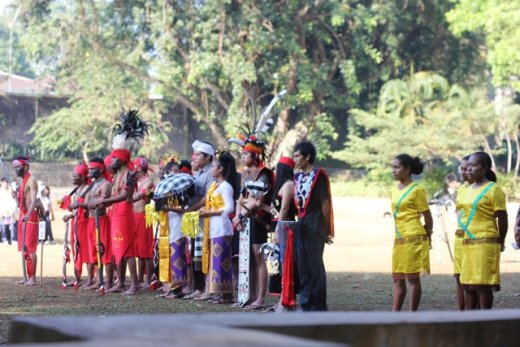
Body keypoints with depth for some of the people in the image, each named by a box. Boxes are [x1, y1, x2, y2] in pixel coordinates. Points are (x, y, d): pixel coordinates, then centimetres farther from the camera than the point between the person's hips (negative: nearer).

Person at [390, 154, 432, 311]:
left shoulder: (417, 190, -10)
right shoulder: (394, 189, 12)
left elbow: (427, 216, -6)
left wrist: (427, 235, 5)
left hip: (414, 239, -8)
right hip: (399, 239, 8)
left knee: (413, 278, -2)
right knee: (397, 279, 9)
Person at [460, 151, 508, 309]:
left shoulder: (493, 190, -8)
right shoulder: (469, 190, 15)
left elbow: (502, 218, -7)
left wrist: (500, 242, -2)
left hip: (486, 243, -8)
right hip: (468, 243, 8)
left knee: (483, 284, -6)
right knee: (468, 284, 9)